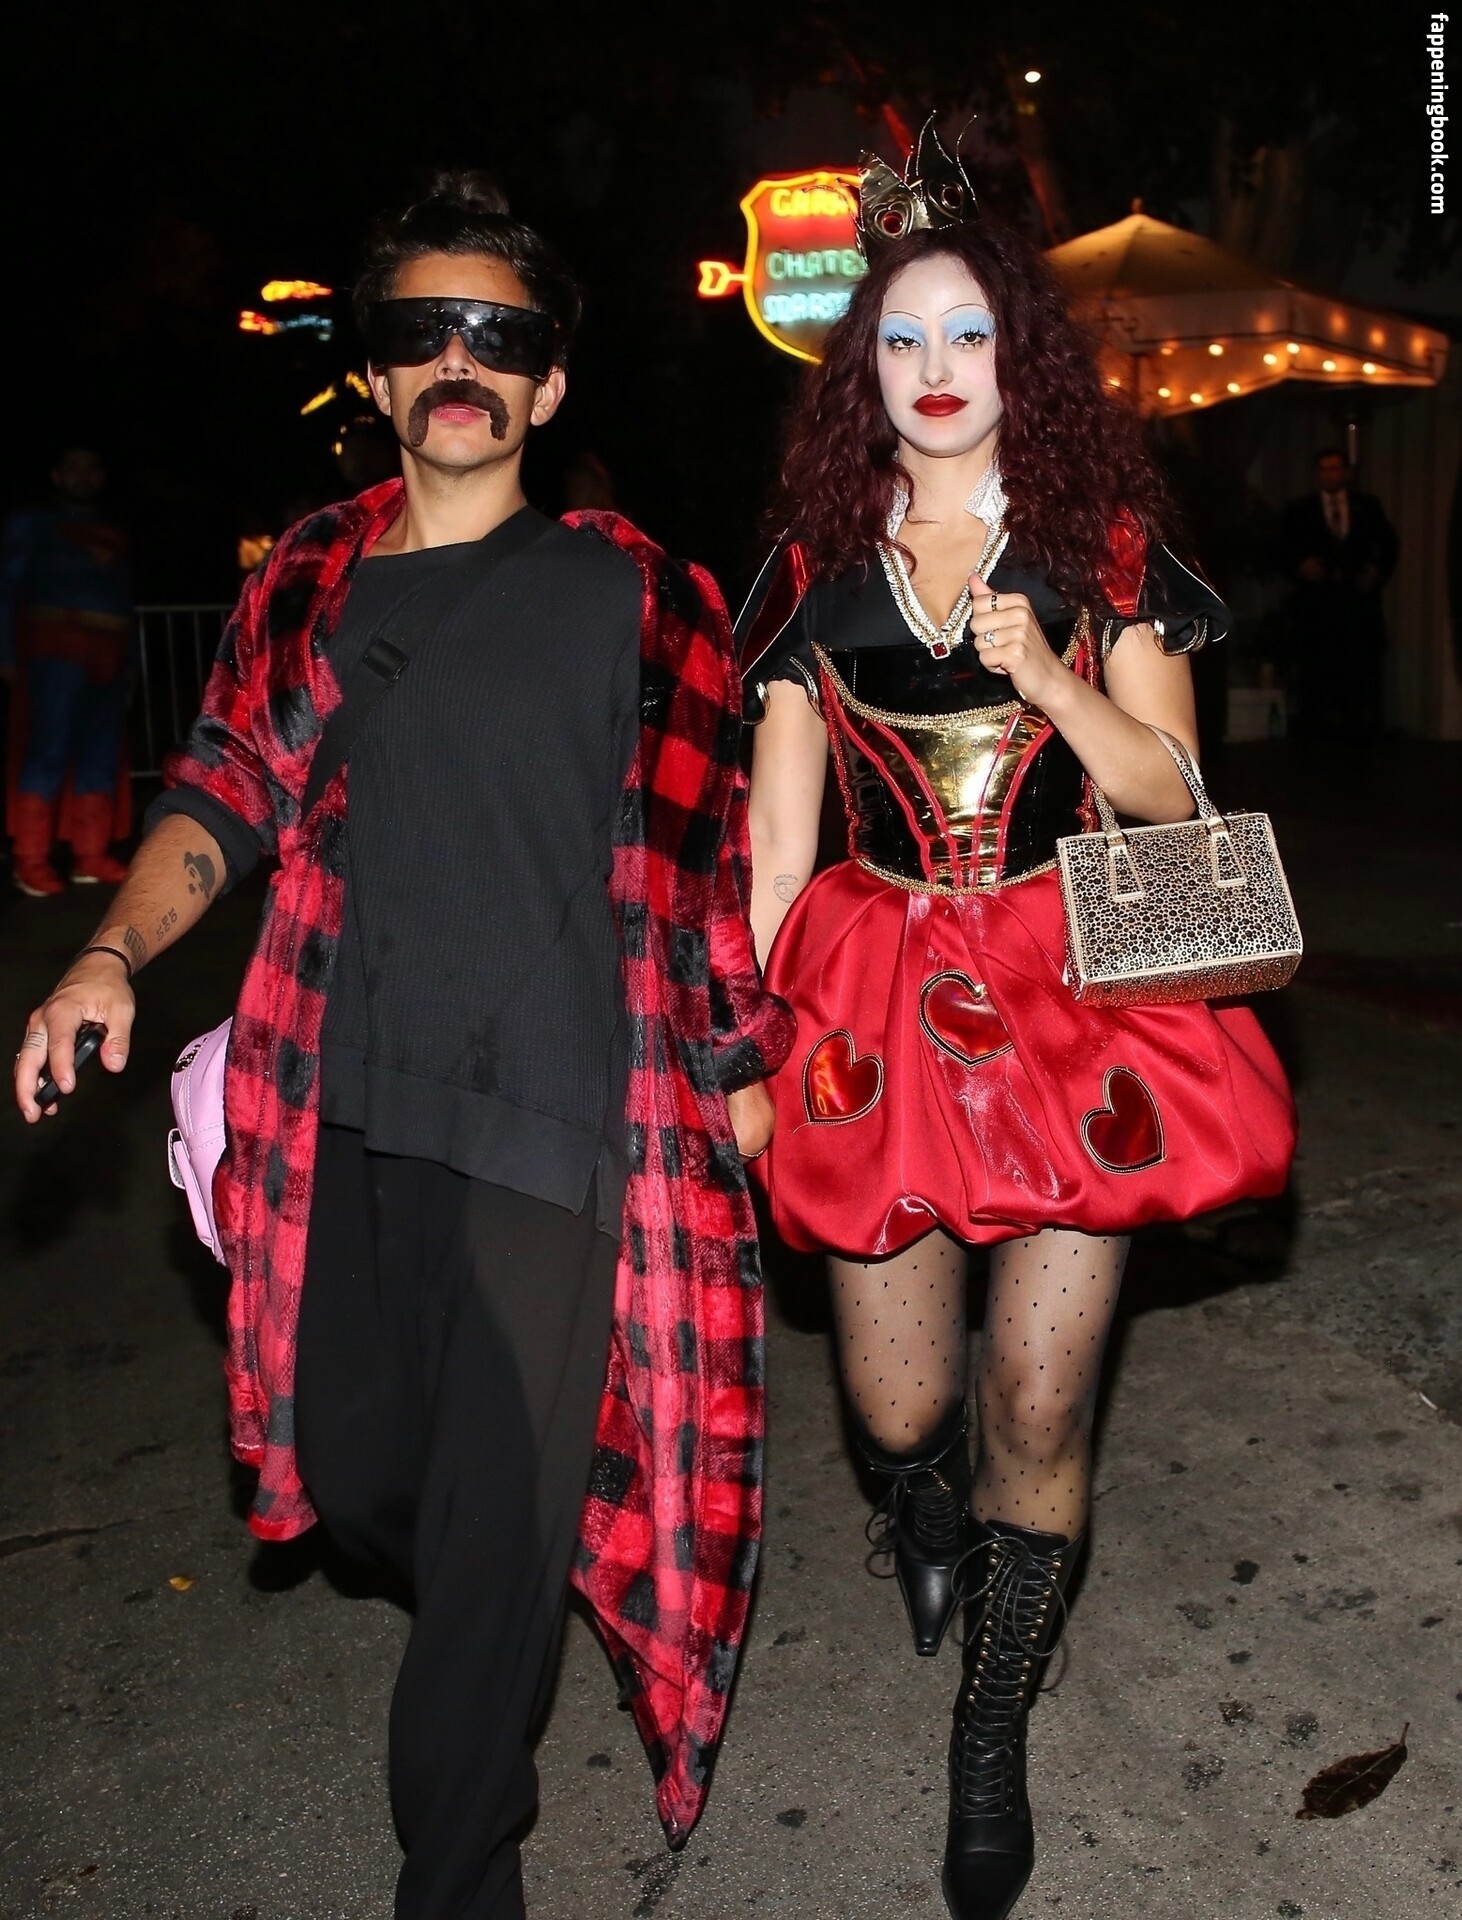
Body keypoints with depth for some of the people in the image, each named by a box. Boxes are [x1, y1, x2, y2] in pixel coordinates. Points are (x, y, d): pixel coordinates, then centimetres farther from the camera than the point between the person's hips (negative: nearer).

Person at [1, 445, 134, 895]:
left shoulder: (113, 535, 24)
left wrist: (131, 657, 9)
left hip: (107, 657, 5)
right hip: (58, 651, -5)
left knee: (100, 758, -1)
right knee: (49, 752, -13)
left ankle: (91, 857, 2)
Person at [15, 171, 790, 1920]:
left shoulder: (627, 592, 2)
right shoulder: (310, 578, 11)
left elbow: (703, 847, 3)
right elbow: (228, 791, 9)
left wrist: (739, 1057, 5)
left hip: (552, 1118, -3)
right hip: (347, 1112, 4)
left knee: (495, 1526, 2)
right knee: (350, 1472, 15)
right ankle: (506, 1607, 49)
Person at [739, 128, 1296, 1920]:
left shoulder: (1102, 547, 4)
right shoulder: (817, 573, 6)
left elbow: (1167, 795, 3)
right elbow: (777, 833, 6)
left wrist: (1047, 675, -13)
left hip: (1070, 997, -1)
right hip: (878, 1007, 1)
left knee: (1037, 1400, 1)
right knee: (896, 1401, 6)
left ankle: (993, 1733, 25)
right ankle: (922, 1506, 46)